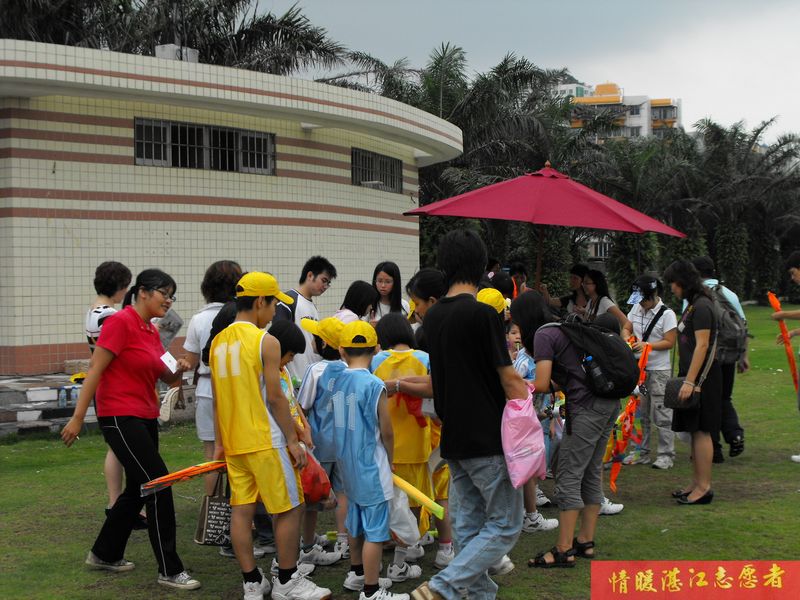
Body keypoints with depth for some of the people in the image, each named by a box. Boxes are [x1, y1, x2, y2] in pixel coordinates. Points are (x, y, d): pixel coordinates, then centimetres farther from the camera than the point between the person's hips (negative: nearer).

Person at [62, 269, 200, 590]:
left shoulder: (152, 331, 11)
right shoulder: (121, 322, -14)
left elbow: (164, 376, 20)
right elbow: (95, 370, -16)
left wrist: (178, 370, -3)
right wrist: (77, 417, -18)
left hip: (145, 418, 9)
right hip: (120, 417, -9)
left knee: (137, 488, 16)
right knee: (158, 483, -11)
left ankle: (105, 554, 32)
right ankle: (170, 570, -4)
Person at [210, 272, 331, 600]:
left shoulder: (219, 342, 9)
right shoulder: (266, 341, -12)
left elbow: (217, 398, 13)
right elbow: (275, 397, -15)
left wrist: (219, 443, 18)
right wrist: (293, 440, -9)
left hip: (234, 442, 7)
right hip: (265, 442, -7)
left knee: (242, 510, 8)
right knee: (288, 510, 4)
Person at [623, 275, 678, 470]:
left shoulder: (667, 314, -11)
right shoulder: (636, 308, 6)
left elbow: (669, 342, -12)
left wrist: (646, 345, -22)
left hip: (659, 370, -6)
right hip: (638, 368, 6)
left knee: (661, 414, -3)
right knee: (639, 412, 12)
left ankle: (666, 455, 5)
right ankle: (642, 452, 22)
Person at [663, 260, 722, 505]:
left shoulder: (702, 307, -15)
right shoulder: (693, 305, 16)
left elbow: (702, 346, -20)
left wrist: (690, 381, -23)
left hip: (701, 378, -10)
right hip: (692, 377, 10)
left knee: (701, 431, -7)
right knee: (696, 431, 12)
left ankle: (703, 487, -3)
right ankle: (696, 483, 19)